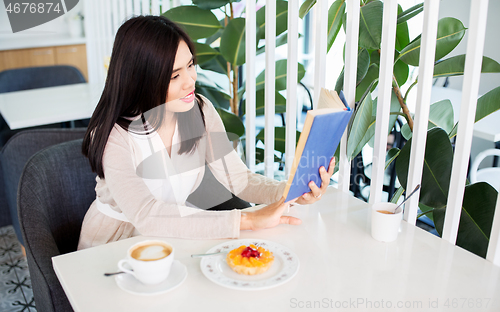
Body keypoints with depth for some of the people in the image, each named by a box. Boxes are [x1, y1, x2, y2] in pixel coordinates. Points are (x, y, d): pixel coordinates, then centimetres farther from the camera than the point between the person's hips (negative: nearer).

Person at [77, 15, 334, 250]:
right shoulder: (113, 135, -24)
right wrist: (247, 220, -37)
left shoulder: (201, 111, -8)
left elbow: (238, 178, -9)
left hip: (176, 236, 4)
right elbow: (147, 216, -34)